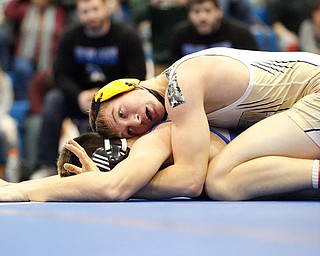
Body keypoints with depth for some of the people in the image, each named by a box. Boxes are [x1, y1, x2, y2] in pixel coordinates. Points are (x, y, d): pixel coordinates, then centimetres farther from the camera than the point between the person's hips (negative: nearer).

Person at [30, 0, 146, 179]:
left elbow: (136, 77, -12)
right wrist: (79, 96, -26)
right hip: (82, 97, 3)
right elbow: (61, 75, -4)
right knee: (54, 98, -25)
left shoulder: (127, 37, -7)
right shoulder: (71, 38, 2)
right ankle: (46, 166, -26)